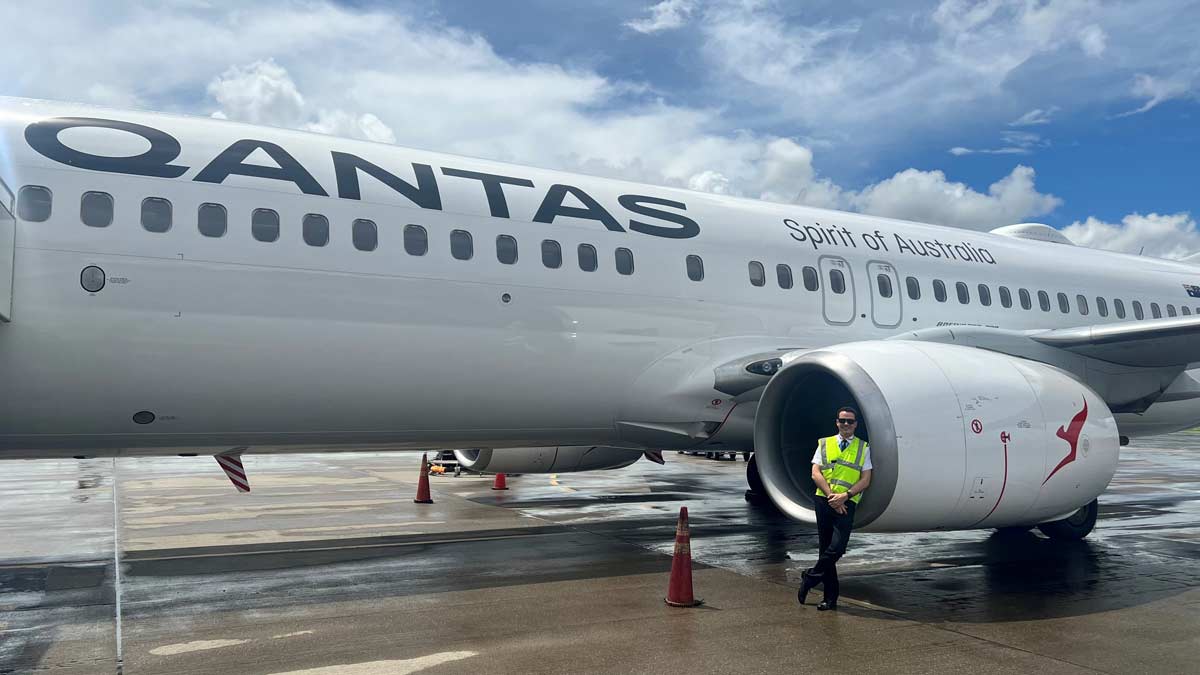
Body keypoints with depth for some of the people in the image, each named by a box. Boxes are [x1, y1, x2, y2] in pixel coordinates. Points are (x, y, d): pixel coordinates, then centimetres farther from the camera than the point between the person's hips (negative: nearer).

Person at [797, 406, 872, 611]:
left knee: (836, 548, -14)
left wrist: (845, 496, -11)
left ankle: (809, 578, 10)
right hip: (824, 501, 1)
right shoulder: (824, 444, 10)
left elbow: (865, 480, 3)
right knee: (825, 549, 4)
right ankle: (831, 597, 13)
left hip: (847, 503, -1)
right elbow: (816, 473, 2)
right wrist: (831, 495, -11)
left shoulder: (863, 448, 10)